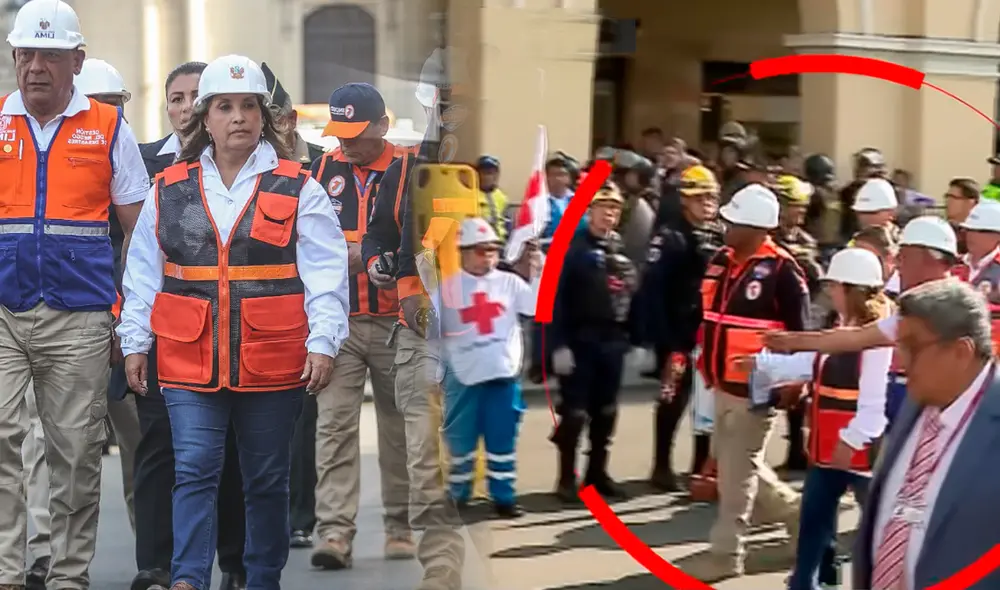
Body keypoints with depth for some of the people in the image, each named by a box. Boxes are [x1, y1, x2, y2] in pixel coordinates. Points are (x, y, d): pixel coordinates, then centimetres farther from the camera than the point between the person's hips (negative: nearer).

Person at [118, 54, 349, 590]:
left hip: (273, 362, -1)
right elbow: (143, 275, 12)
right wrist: (134, 343, 7)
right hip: (189, 360, 1)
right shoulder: (169, 191, 8)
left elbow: (325, 274, -4)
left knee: (267, 479, 10)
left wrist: (323, 342, -13)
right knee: (195, 470, -8)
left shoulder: (297, 190, 2)